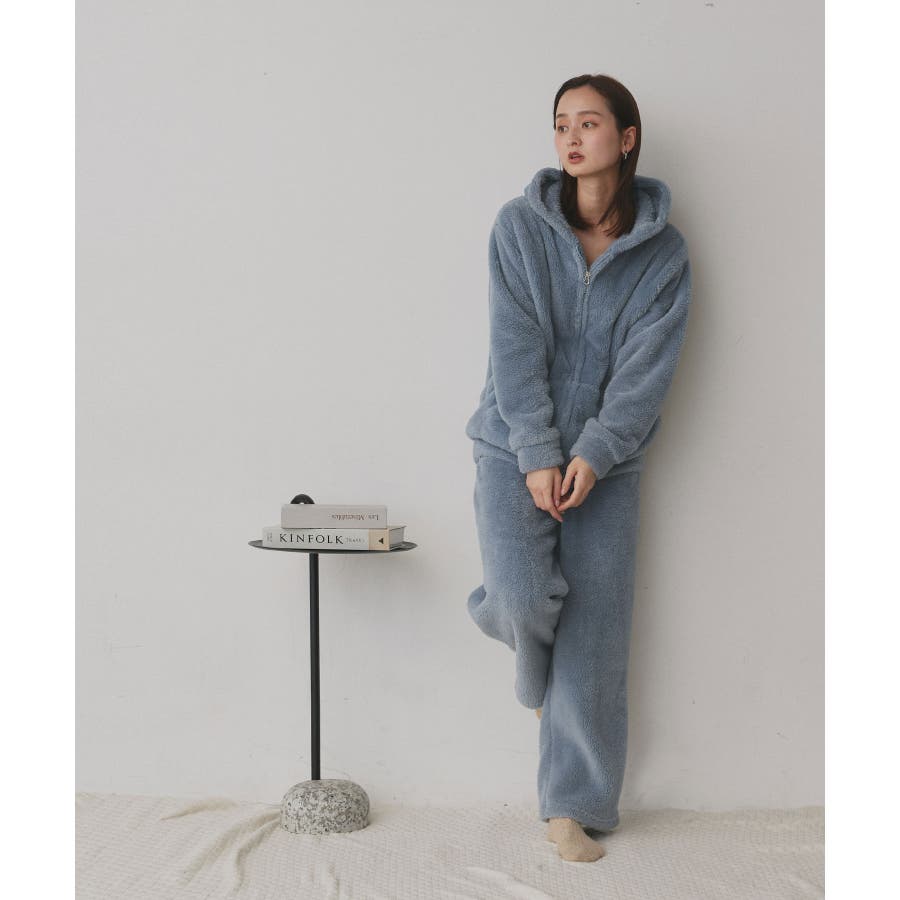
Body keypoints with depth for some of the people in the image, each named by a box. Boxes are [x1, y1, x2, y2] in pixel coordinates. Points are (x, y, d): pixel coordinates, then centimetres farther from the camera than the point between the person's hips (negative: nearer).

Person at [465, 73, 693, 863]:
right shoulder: (520, 226, -2)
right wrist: (538, 456, -14)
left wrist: (592, 456, -16)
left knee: (594, 636, 1)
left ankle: (574, 807, 16)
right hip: (517, 447, -1)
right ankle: (537, 674, 18)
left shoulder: (665, 252, 0)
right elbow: (516, 348, -8)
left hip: (607, 462, 1)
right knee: (523, 596, -21)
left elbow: (648, 368, -6)